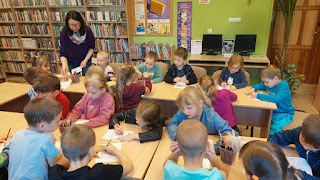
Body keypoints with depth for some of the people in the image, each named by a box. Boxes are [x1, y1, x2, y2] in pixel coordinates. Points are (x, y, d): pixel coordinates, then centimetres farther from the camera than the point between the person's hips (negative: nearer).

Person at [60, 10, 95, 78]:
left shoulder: (87, 30, -18)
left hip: (86, 61, 0)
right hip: (71, 63, 0)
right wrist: (64, 65, -40)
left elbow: (91, 47, -5)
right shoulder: (64, 32, -19)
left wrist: (85, 60, -17)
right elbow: (63, 53, -21)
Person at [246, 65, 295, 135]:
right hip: (273, 111, 8)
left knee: (272, 131, -28)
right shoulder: (270, 84, 3)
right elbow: (259, 85, 22)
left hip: (284, 114, -8)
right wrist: (253, 89, -1)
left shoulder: (284, 87, -21)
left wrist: (258, 96, -32)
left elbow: (276, 98, -38)